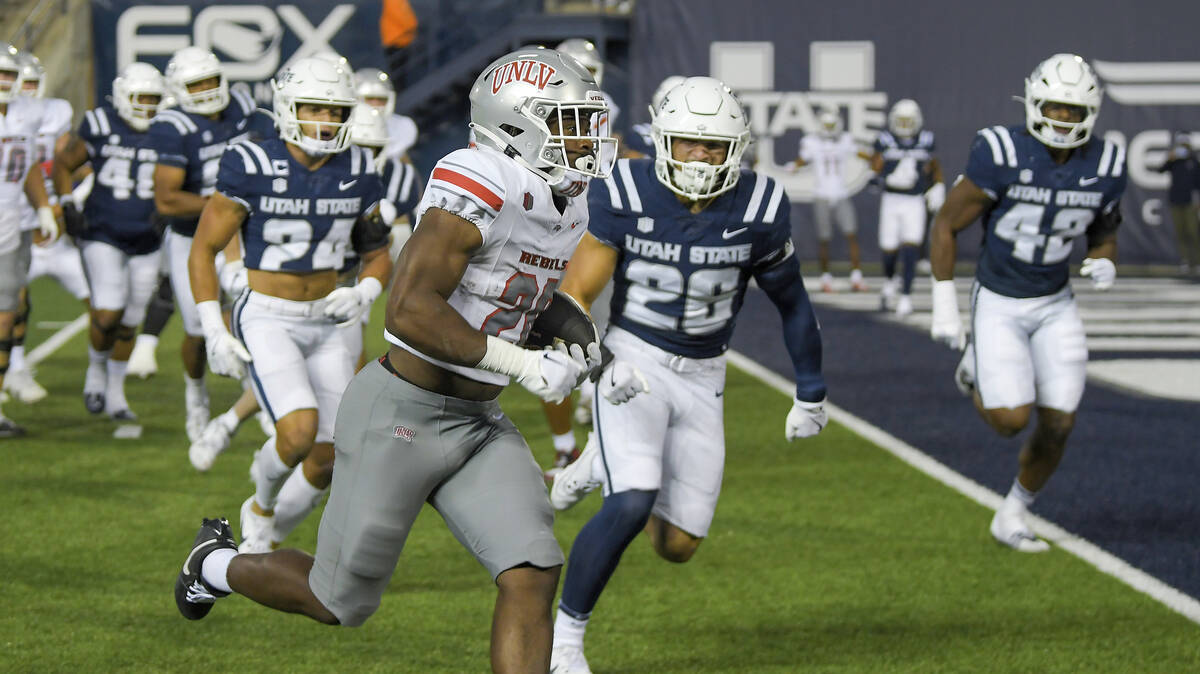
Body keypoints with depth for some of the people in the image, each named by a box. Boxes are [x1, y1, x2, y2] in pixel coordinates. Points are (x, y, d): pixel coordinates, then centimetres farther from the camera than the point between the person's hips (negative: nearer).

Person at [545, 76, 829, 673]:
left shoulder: (758, 209, -9)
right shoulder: (626, 194, -14)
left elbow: (791, 304, 6)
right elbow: (576, 295, -11)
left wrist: (811, 394, 12)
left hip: (701, 378, 3)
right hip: (632, 361, -3)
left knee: (678, 545, 3)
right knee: (632, 506, -25)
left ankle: (606, 464, 32)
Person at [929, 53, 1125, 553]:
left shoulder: (1103, 166, -7)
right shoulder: (1002, 157, -22)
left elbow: (1104, 233, 11)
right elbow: (945, 226, -12)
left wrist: (1104, 263, -13)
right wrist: (944, 306, -13)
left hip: (1054, 307, 4)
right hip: (997, 306, -4)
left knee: (1058, 424, -1)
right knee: (1010, 420, -14)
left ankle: (1011, 519, 22)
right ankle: (977, 372, 21)